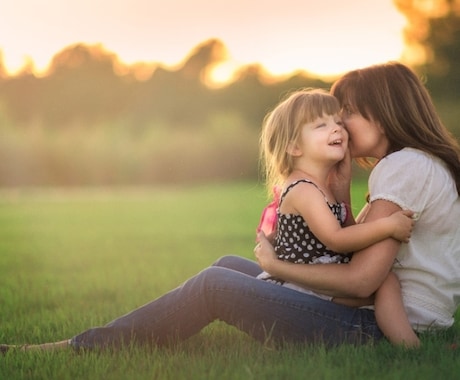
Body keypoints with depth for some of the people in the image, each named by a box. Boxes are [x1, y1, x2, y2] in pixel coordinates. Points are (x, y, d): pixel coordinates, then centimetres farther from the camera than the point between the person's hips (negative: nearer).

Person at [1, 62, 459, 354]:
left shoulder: (405, 167, -13)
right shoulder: (411, 167, 19)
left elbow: (362, 278, -21)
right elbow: (352, 255, 14)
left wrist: (276, 265, -9)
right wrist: (340, 195, 4)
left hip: (387, 330, -10)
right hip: (379, 314, 10)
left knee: (215, 284, -12)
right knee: (229, 266, 13)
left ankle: (78, 349, -5)